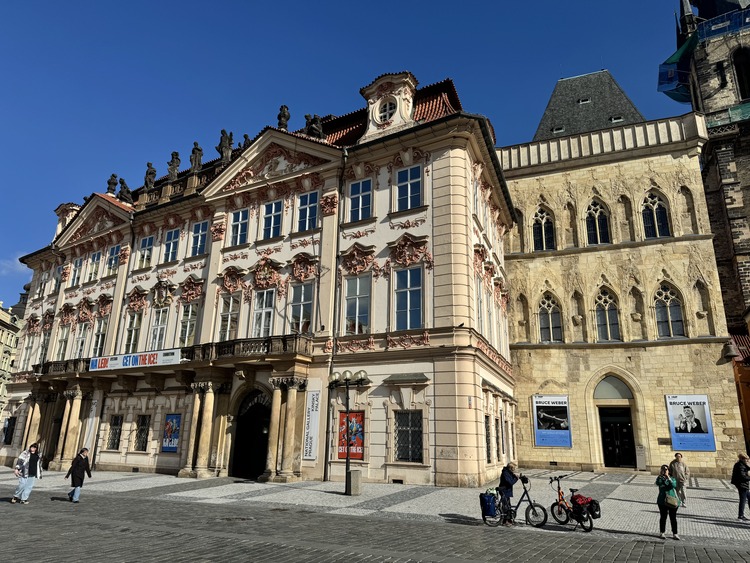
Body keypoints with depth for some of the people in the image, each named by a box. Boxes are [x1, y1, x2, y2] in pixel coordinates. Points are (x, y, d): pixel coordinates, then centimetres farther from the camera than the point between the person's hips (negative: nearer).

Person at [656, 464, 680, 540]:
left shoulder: (672, 478, 3)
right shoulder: (660, 478, 1)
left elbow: (674, 485, -18)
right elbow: (657, 483, -21)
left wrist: (668, 478, -30)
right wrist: (660, 475, -32)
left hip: (672, 501, 0)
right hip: (662, 501, 0)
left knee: (673, 518, 4)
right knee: (663, 517, 7)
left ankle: (674, 534, 14)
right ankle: (661, 533, 17)